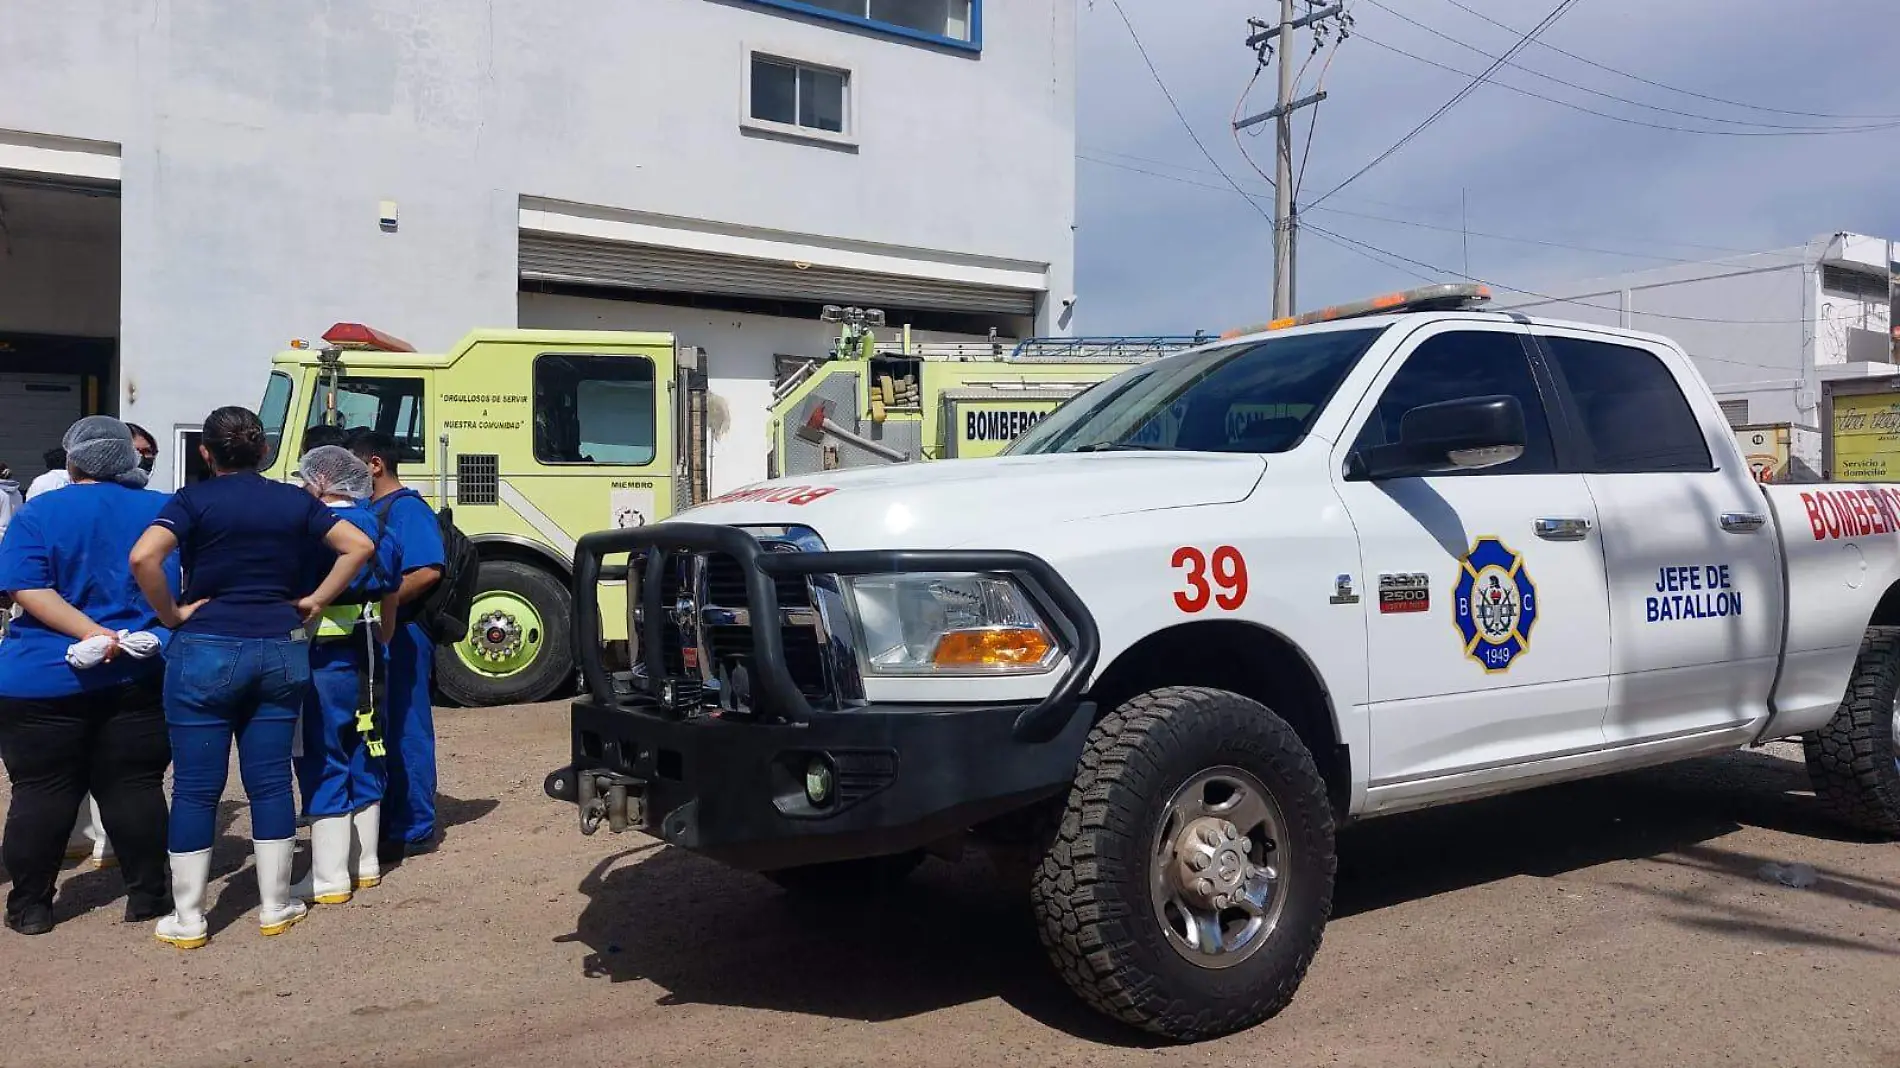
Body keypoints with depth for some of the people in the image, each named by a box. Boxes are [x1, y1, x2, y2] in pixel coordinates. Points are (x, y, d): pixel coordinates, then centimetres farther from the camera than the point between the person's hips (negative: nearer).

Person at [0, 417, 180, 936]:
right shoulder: (161, 510, 2)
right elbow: (178, 585, 4)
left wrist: (93, 634, -18)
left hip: (44, 678, -1)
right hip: (139, 676, 1)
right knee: (135, 788, 7)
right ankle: (147, 895, 12)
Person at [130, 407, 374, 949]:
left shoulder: (194, 500, -4)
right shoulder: (295, 501, 6)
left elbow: (143, 557, -19)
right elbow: (359, 546, 6)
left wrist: (172, 615, -7)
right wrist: (315, 601, 7)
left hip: (206, 652, -3)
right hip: (281, 651, 3)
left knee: (195, 786, 5)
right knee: (270, 780, 10)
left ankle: (187, 920, 12)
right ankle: (275, 908, 17)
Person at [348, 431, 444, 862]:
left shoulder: (407, 508, -12)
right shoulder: (368, 509, 17)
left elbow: (428, 571, -24)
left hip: (401, 636, -10)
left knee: (405, 732, -3)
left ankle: (414, 830, 5)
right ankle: (385, 820, 24)